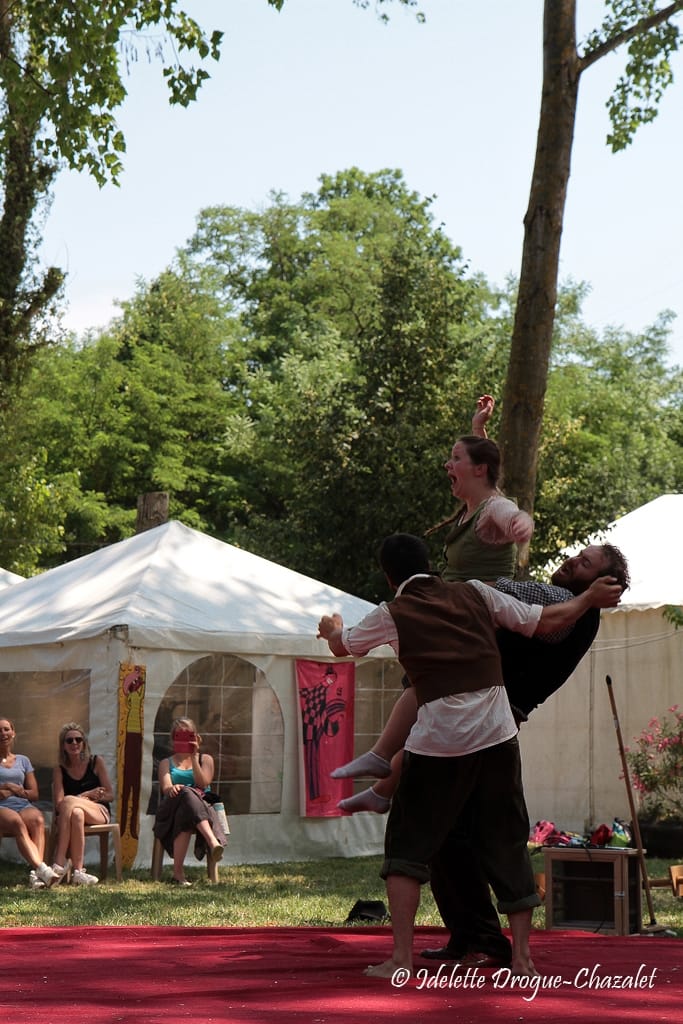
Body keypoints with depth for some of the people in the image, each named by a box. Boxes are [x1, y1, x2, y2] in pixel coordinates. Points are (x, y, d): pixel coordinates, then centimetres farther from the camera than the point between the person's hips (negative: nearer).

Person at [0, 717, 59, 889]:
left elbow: (34, 794, 16)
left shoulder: (23, 760, 24)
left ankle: (36, 874, -52)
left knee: (37, 820, -35)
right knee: (16, 822, -39)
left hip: (23, 806, 3)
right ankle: (41, 868, -55)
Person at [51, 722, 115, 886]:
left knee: (69, 801, -34)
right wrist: (87, 795, -14)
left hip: (99, 813, 0)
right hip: (66, 816, 0)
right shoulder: (59, 769, 7)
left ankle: (60, 864, -37)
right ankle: (77, 871, -44)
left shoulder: (96, 762, 7)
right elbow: (58, 804, -3)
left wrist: (78, 799, -10)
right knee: (76, 814, -39)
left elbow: (110, 795, 4)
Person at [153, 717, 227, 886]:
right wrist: (173, 788, -22)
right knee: (187, 794, -41)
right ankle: (213, 841, -61)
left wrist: (193, 757, -1)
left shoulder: (205, 759, 24)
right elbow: (166, 788, 4)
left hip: (202, 807, 1)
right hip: (172, 808, -1)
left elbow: (203, 784, 3)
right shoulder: (167, 763, 26)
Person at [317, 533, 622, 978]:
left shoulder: (392, 614, 6)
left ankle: (401, 958, 3)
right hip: (498, 735, 3)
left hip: (438, 741, -2)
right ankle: (522, 956, 11)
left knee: (408, 846, 10)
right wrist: (591, 598, 31)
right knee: (508, 845, 12)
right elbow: (546, 621, 14)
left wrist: (332, 628, 48)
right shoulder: (476, 593, 11)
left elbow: (343, 647, 24)